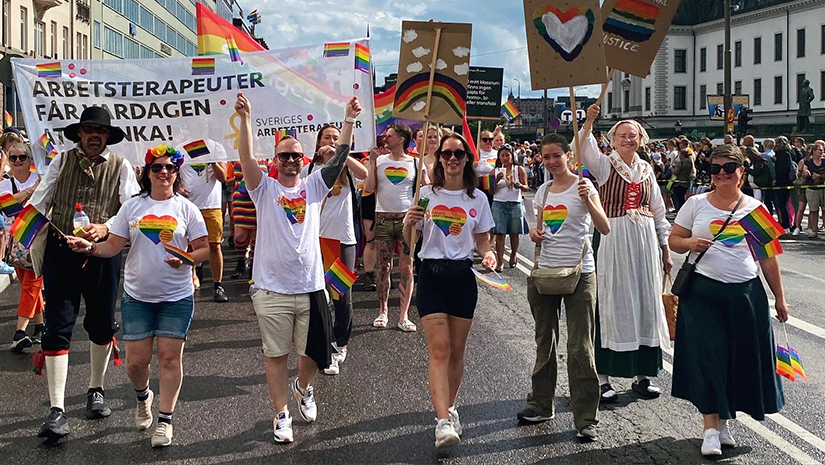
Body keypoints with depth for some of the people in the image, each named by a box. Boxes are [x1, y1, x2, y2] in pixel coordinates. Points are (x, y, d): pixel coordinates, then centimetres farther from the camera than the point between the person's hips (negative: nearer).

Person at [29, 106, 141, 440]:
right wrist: (38, 260, -3)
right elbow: (38, 206, 6)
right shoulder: (61, 162, 7)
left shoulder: (120, 167, 3)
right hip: (60, 251, 0)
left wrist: (105, 228, -24)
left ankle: (96, 390, 34)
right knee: (57, 328, -5)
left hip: (104, 253, 0)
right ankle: (56, 409, -4)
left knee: (102, 325, 13)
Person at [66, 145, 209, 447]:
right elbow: (114, 246, 3)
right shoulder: (132, 206, 4)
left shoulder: (186, 208, 0)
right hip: (137, 295, 1)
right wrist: (89, 248, -15)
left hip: (176, 297, -1)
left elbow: (204, 249, -1)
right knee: (136, 360, 3)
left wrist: (186, 260, -20)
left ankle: (165, 420, 11)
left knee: (170, 357, -1)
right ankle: (143, 397, 36)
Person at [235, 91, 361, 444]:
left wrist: (349, 120, -12)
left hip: (311, 288, 2)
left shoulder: (314, 187, 7)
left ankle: (303, 388, 42)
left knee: (315, 354, 11)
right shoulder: (264, 190, 0)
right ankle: (281, 415, 20)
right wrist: (245, 119, -27)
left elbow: (340, 157, -2)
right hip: (272, 290, -2)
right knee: (276, 355, 7)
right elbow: (246, 158, -15)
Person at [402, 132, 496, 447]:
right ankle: (443, 422, -18)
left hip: (463, 276, 2)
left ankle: (449, 408, 28)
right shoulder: (426, 194, 2)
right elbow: (408, 239, 4)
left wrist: (488, 254, -9)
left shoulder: (477, 198, 5)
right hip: (432, 276, -2)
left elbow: (482, 239, 14)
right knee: (439, 350, -11)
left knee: (456, 351, 10)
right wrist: (408, 222, -18)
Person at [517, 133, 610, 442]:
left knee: (580, 348, -6)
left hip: (579, 272, -6)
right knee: (544, 341, 15)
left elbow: (605, 228, -15)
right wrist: (534, 234, -2)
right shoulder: (543, 191, 11)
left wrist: (588, 202, -29)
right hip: (545, 271, 6)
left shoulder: (583, 186, -5)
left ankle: (586, 419, 0)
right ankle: (542, 404, 29)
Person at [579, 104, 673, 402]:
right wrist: (589, 121, -39)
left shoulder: (646, 170, 13)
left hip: (645, 242, 5)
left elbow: (658, 211, 17)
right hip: (614, 241, -4)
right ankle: (602, 376, 3)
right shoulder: (604, 165, 0)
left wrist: (665, 249, 15)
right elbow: (584, 151, -23)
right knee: (611, 304, -3)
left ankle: (643, 374, 18)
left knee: (645, 303, 7)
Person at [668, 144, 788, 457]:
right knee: (707, 355, -6)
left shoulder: (755, 208, 6)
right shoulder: (697, 204, 4)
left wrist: (779, 297, 8)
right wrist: (690, 243, -15)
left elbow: (768, 257, 8)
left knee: (742, 356, 5)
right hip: (703, 291, -2)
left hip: (745, 292, 2)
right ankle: (711, 428, -2)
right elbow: (674, 240, 8)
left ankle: (722, 418, 23)